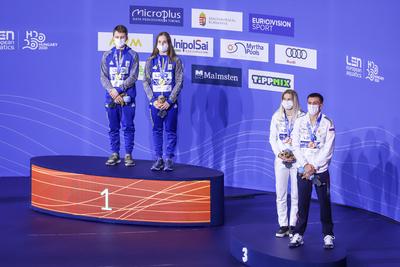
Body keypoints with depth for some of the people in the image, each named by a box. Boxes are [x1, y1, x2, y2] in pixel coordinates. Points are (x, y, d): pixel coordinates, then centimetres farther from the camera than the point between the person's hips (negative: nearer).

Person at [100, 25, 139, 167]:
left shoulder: (132, 55, 1)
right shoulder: (107, 55, 9)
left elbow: (133, 77, -7)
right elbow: (103, 76, 4)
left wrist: (118, 90, -14)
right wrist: (112, 91, -12)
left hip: (127, 97, -2)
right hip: (111, 97, 3)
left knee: (128, 127, 0)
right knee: (113, 127, 8)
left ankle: (128, 155, 7)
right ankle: (115, 154, 16)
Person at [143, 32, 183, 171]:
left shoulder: (175, 61, 2)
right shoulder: (151, 61, 8)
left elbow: (179, 82, -3)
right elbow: (146, 81, 5)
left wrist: (169, 101, -11)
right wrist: (153, 100, -7)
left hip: (170, 101, -2)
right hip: (155, 101, 2)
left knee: (170, 131, 1)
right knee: (157, 130, 4)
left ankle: (169, 159, 7)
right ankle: (158, 159, 10)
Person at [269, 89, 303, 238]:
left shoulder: (302, 118, -3)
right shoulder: (276, 117, 6)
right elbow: (272, 138, 7)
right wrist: (279, 154, -6)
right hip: (281, 160, 2)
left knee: (296, 195, 0)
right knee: (280, 195, 3)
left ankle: (293, 225, 9)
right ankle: (283, 225, 11)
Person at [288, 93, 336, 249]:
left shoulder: (327, 123, -2)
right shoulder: (299, 122, 5)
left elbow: (328, 150, -7)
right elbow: (296, 146, 1)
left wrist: (314, 166, -12)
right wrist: (305, 165, -10)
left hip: (321, 171, -2)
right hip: (303, 170, 2)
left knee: (324, 203, 2)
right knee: (302, 204, 4)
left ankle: (328, 235, 12)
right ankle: (298, 235, 11)